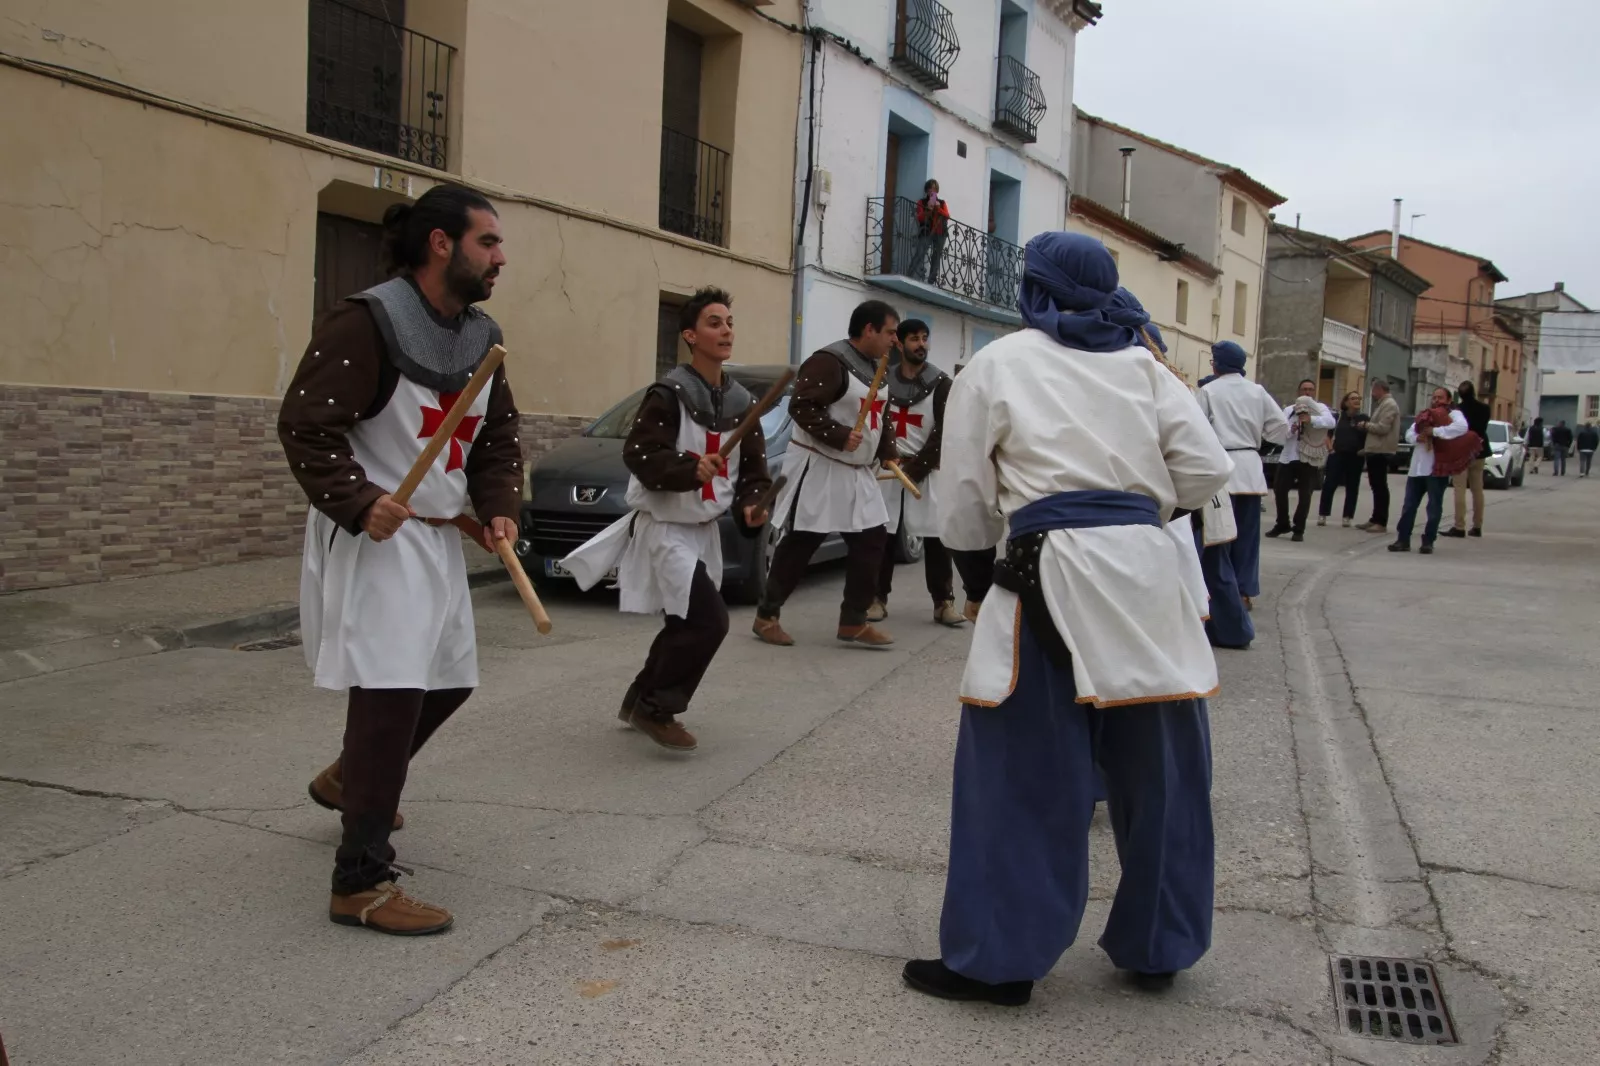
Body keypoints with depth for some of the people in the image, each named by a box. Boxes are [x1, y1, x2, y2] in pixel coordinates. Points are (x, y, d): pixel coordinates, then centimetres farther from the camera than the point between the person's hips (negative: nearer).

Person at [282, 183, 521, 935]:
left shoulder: (482, 338, 9)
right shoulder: (366, 323, -17)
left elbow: (498, 438, 15)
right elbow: (305, 427, -19)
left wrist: (499, 509, 0)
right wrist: (359, 503, -30)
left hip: (439, 537, 9)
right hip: (370, 537, -9)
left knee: (449, 679, 18)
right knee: (390, 693, -14)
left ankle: (350, 779, 44)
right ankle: (362, 883, -5)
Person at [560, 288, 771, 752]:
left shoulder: (741, 402, 5)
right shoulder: (669, 394, -16)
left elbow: (754, 468, 7)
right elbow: (639, 455, -21)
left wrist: (751, 505, -11)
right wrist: (691, 469, -35)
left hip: (705, 529, 8)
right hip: (664, 527, -8)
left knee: (687, 624, 15)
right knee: (708, 620, -17)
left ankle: (640, 700, 35)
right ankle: (656, 709, -1)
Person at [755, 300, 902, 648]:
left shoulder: (875, 368, 13)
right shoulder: (829, 362, -17)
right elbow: (801, 406, -25)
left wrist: (888, 452, 6)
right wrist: (840, 435, -26)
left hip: (856, 473, 9)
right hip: (818, 469, -9)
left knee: (872, 541, 5)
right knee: (799, 544, -2)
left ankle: (853, 622, 13)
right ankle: (766, 616, 12)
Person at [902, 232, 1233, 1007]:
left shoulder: (996, 366, 5)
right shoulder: (1141, 365, 13)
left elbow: (963, 514, 3)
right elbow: (1207, 471, 5)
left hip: (1054, 578, -4)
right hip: (1145, 571, 4)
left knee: (1023, 770, 4)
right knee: (1157, 767, 15)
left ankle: (997, 958, 11)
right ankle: (1156, 947, 29)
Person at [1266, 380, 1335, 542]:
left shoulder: (1320, 407, 3)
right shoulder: (1288, 410, 12)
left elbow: (1331, 422, -17)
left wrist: (1311, 419, -33)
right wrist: (1290, 430, -21)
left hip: (1309, 458, -3)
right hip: (1288, 456, 3)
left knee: (1305, 495, 0)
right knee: (1280, 489, 3)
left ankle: (1298, 529, 11)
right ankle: (1282, 524, 21)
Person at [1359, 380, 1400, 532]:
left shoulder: (1389, 405, -13)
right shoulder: (1382, 404, 19)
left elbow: (1382, 428, -22)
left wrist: (1366, 425, -8)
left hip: (1381, 452, -10)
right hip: (1375, 451, 10)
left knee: (1380, 487, -8)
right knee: (1376, 486, 13)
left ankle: (1382, 522, -8)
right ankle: (1375, 519, 20)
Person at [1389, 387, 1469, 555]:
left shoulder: (1454, 414, 2)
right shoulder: (1424, 415, 21)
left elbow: (1462, 428, -20)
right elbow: (1409, 435, 11)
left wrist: (1435, 431, -20)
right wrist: (1418, 437, -12)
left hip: (1437, 468, -6)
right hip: (1417, 468, 6)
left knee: (1434, 507, 0)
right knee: (1409, 505, 5)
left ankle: (1428, 541, 6)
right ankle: (1403, 540, 10)